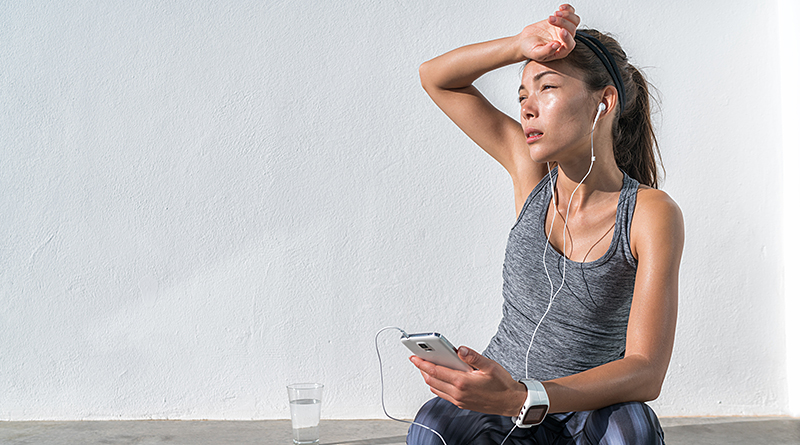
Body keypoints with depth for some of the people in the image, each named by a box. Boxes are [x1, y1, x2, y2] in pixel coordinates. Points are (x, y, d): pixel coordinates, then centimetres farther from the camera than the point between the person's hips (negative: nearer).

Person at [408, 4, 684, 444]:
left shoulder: (651, 214, -15)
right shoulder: (532, 172, -3)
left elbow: (646, 371, -23)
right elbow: (436, 77, 2)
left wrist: (520, 399, -39)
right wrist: (522, 46, -17)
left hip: (592, 407, -2)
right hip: (499, 397, 2)